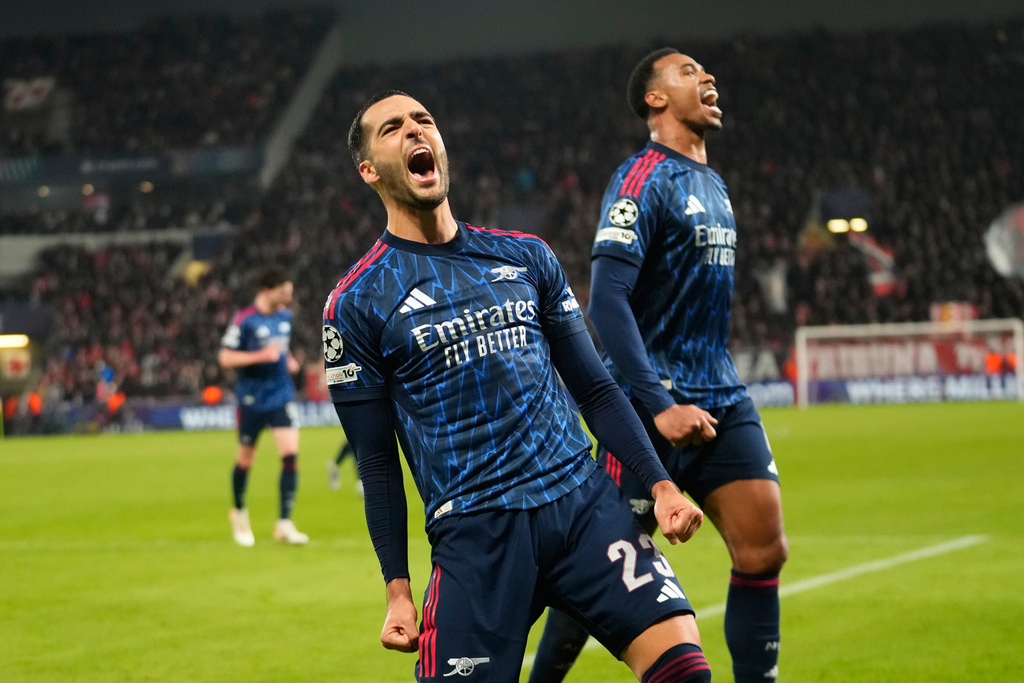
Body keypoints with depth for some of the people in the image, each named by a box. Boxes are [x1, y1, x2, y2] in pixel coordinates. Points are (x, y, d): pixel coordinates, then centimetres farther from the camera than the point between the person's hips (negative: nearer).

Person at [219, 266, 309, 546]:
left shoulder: (285, 315, 8)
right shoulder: (244, 320, -12)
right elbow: (225, 357, -12)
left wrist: (288, 360, 6)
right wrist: (260, 356, -23)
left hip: (282, 397, 4)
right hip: (252, 400, -4)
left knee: (291, 454, -12)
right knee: (246, 458, 10)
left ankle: (284, 524, -10)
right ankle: (239, 512, 37)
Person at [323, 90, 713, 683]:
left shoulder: (526, 256, 14)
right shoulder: (355, 304, 4)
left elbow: (596, 388, 17)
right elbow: (377, 461, 4)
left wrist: (658, 483, 5)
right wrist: (398, 590, -1)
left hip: (586, 500, 2)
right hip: (474, 533, -2)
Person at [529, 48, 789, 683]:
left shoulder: (713, 183, 17)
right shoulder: (644, 178, -11)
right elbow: (606, 300, -19)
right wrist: (659, 405, -25)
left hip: (721, 399, 8)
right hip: (654, 400, -8)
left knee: (764, 551, -3)